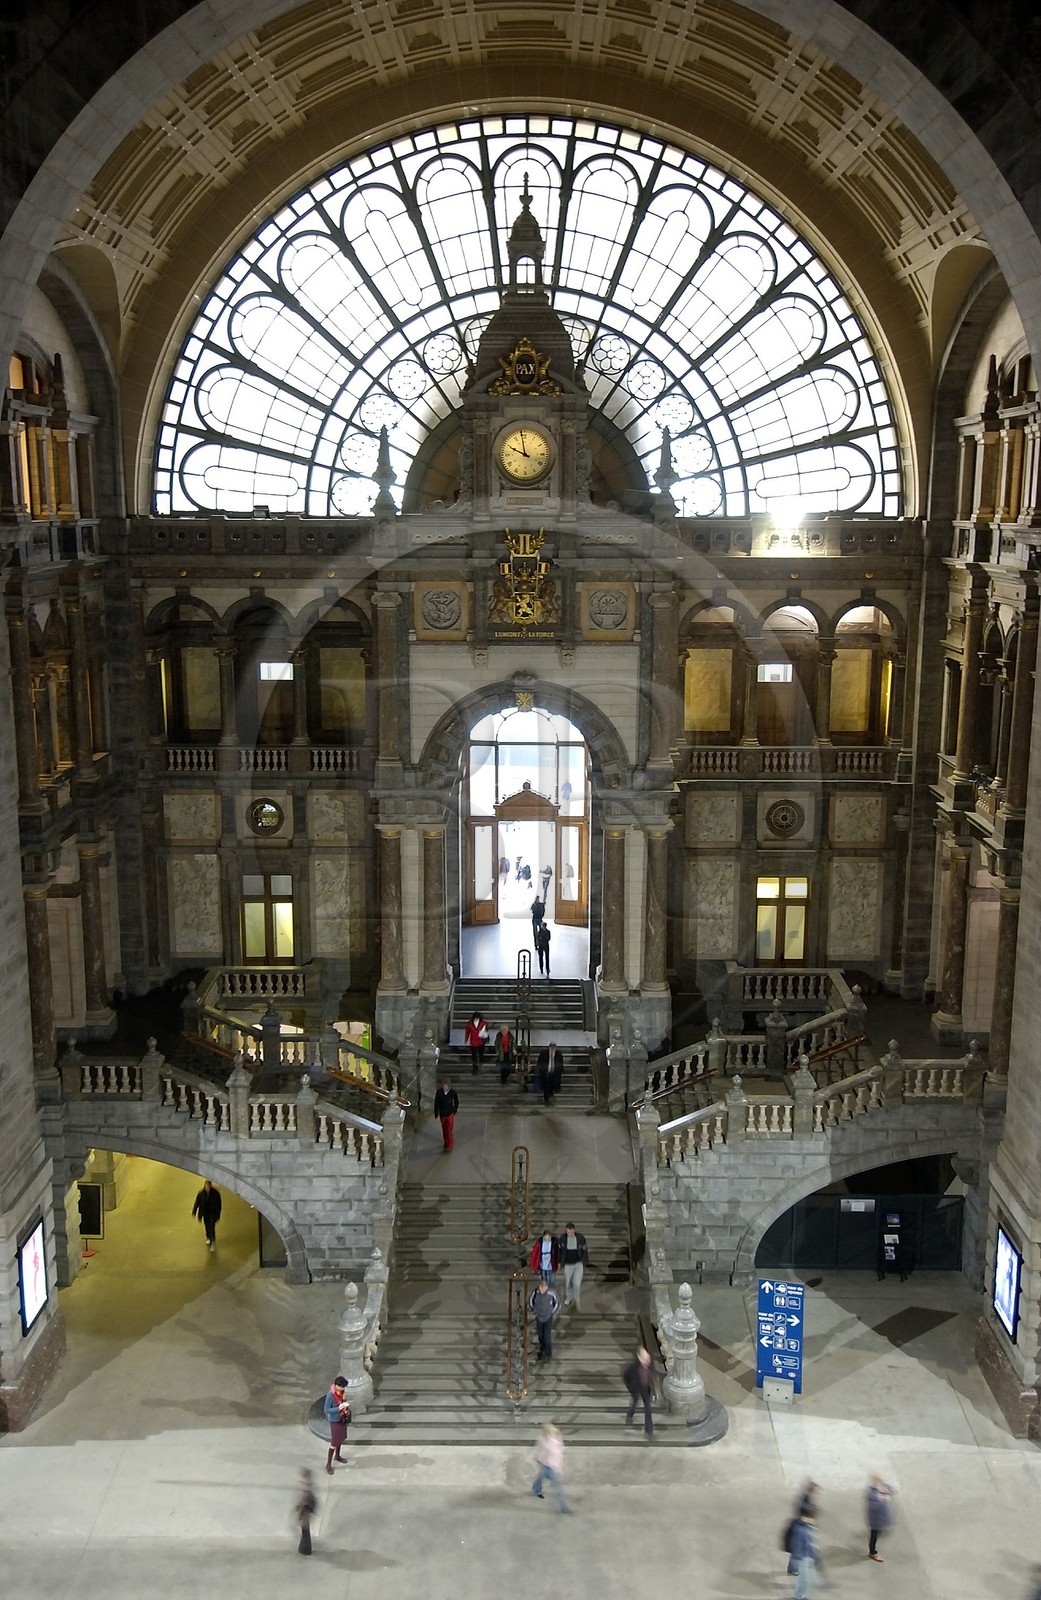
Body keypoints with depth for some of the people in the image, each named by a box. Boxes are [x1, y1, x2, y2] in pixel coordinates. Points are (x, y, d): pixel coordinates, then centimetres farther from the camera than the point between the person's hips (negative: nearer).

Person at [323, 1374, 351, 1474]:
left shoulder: (343, 1391, -9)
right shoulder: (330, 1395, -29)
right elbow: (327, 1410, -23)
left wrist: (346, 1406, -8)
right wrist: (338, 1408, -34)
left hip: (343, 1418, 7)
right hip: (335, 1420, -7)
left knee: (340, 1438, 24)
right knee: (334, 1443, 2)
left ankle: (337, 1456, 46)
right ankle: (328, 1464, 17)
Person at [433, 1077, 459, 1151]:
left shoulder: (453, 1093, -18)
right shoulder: (439, 1092, -16)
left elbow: (456, 1102, 0)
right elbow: (436, 1104, -7)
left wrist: (454, 1111, 10)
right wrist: (436, 1115, -5)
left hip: (450, 1114, -2)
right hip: (442, 1114, 2)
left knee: (449, 1130, 0)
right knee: (444, 1130, 18)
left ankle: (450, 1145, 17)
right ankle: (446, 1142, 39)